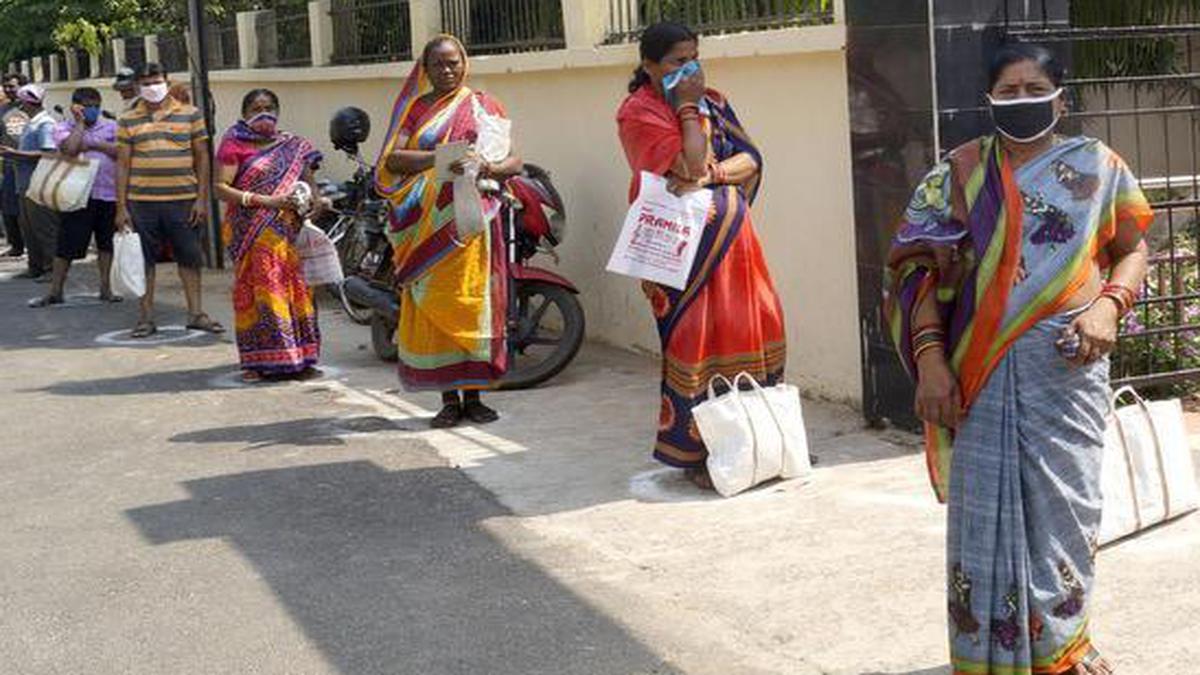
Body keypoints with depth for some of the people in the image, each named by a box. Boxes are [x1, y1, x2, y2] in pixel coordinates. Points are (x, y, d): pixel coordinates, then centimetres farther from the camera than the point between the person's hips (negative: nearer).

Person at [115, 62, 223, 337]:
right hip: (141, 201, 1)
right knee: (144, 259, 5)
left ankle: (195, 312, 15)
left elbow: (202, 158, 6)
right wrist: (121, 207, 2)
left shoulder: (190, 115, 6)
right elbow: (123, 165, 7)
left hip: (183, 200, 0)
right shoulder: (127, 121, 7)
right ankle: (146, 316, 15)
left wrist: (202, 199, -1)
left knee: (190, 257, 5)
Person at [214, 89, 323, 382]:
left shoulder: (294, 147, 15)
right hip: (252, 233, -4)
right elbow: (221, 187, -6)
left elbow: (308, 182, 19)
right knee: (255, 289, -5)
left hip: (289, 232, 4)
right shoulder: (234, 145, 1)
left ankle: (297, 356, 8)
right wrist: (262, 201, -16)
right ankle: (257, 360, -1)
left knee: (295, 288, 2)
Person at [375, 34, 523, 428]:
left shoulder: (483, 106, 11)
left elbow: (514, 161, 5)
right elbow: (391, 160, -1)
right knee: (431, 307, -2)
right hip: (424, 225, 1)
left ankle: (473, 395, 5)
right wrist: (439, 157, -16)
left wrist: (484, 167, -16)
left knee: (471, 302, -2)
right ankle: (449, 399, 3)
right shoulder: (414, 108, 12)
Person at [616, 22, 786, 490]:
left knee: (758, 325, 4)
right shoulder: (638, 112, -6)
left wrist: (711, 174, -12)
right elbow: (691, 165, -18)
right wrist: (687, 108, -11)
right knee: (694, 338, -7)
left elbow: (750, 159, 5)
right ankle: (694, 453, 3)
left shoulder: (712, 101, 14)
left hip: (731, 232, 6)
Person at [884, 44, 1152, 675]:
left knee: (1065, 499, 8)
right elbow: (921, 267, -1)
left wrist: (1109, 304, -11)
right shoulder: (959, 173, 4)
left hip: (1067, 363, 1)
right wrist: (929, 358, -11)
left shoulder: (1097, 166, 6)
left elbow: (1133, 248, 10)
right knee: (985, 503, 3)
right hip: (982, 368, 0)